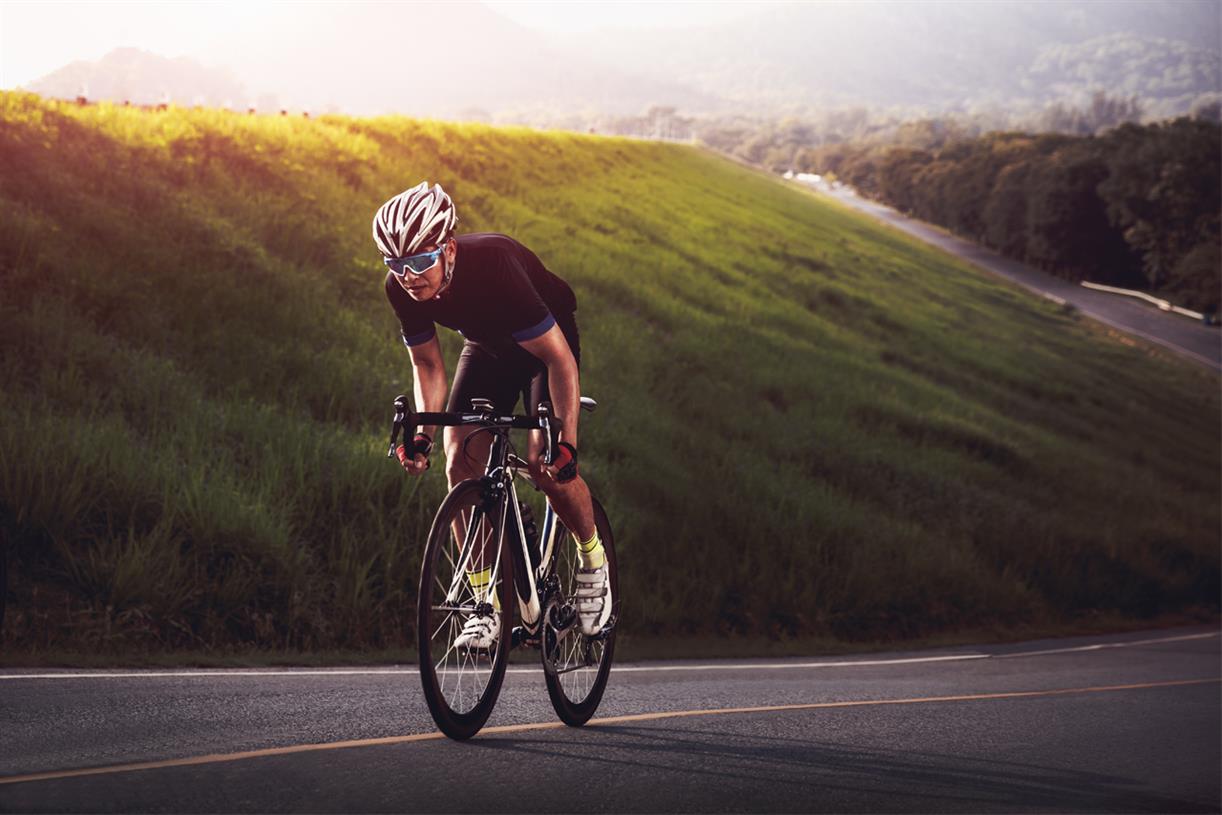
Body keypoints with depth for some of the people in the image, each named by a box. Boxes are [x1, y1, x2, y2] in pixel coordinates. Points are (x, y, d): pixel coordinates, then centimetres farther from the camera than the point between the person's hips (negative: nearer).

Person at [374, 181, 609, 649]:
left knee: (547, 464, -22)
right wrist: (423, 435, -20)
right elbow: (427, 365, -6)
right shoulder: (402, 289, -23)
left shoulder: (493, 266, -40)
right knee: (461, 462, -14)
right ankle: (487, 602, -7)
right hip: (486, 347, 5)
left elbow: (559, 359, -35)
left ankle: (593, 559, 7)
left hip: (546, 343, -5)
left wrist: (566, 445, -39)